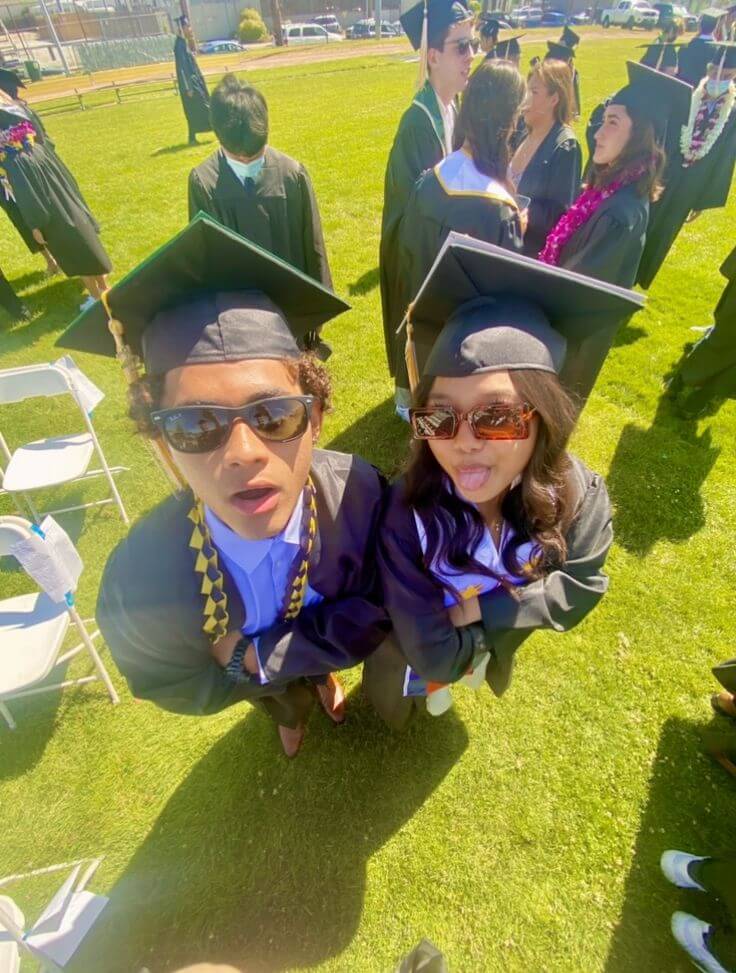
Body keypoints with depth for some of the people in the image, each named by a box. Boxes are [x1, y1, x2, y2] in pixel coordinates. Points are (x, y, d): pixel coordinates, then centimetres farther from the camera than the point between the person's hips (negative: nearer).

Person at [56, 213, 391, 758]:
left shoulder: (359, 492, -44)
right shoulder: (140, 585, -41)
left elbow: (379, 610, -25)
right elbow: (169, 685, -18)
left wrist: (254, 654, -30)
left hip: (324, 645, 1)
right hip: (245, 675, 0)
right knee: (286, 703, 36)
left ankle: (325, 680, 75)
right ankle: (291, 712, 75)